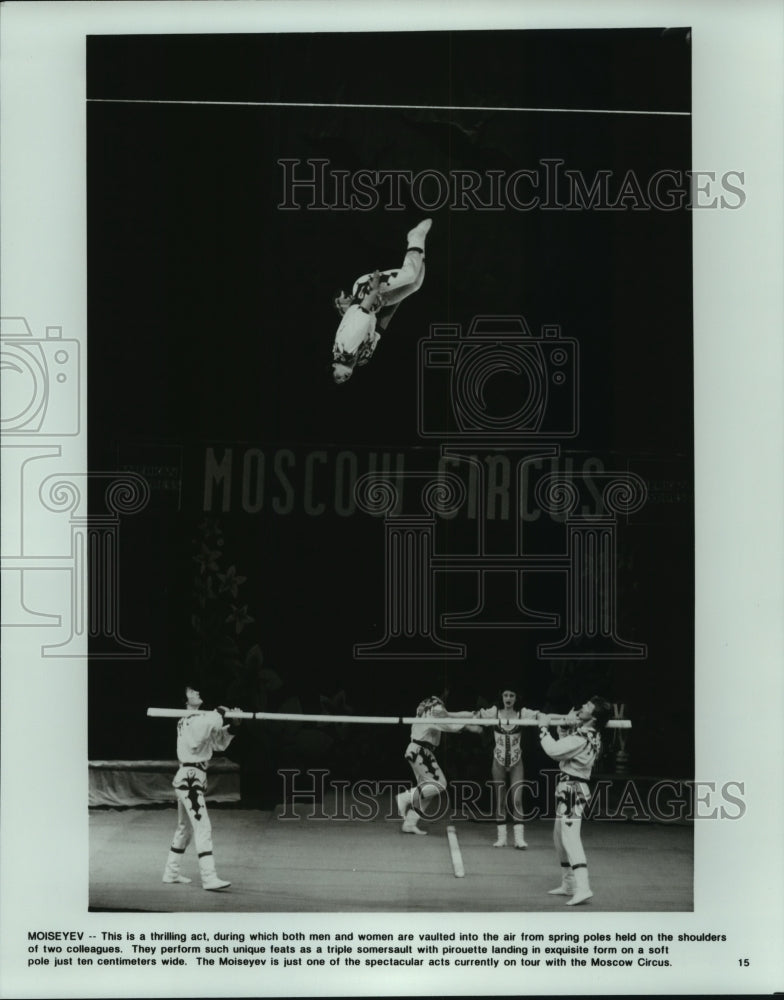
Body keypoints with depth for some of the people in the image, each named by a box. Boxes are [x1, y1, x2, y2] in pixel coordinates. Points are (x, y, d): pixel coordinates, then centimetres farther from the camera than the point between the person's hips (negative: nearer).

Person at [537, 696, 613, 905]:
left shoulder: (583, 738, -22)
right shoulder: (590, 734, 10)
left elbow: (554, 750, -26)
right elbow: (564, 745, 24)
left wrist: (544, 727, -14)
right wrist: (566, 726, 8)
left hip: (572, 789, -11)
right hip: (568, 788, 11)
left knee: (570, 837, -17)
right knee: (560, 837, 19)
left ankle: (582, 887, -26)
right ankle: (568, 884, 27)